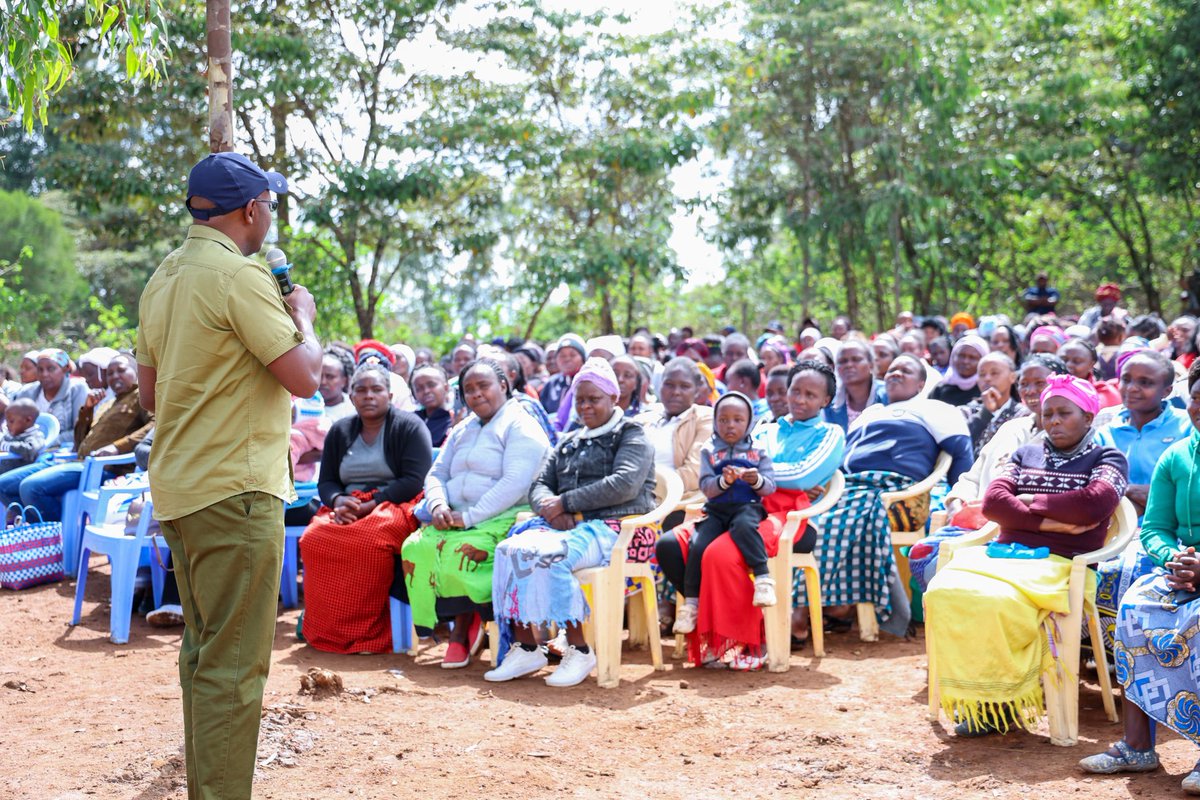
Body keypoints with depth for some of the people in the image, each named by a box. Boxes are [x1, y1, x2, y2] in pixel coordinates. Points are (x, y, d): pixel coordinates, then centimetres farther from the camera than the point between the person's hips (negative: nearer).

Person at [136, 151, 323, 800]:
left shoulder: (163, 279, 13)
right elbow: (304, 376, -18)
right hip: (233, 490, -9)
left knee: (203, 649, 17)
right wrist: (301, 315, 0)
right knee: (233, 663, -5)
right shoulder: (238, 275, -14)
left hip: (177, 489, 9)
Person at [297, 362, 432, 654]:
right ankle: (325, 632, -17)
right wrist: (338, 501, -10)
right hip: (346, 508, 5)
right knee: (313, 538, -27)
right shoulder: (340, 431, 17)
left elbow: (415, 481, -10)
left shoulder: (409, 427, 0)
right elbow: (326, 482, 15)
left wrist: (368, 505, -18)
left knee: (371, 540, -38)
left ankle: (369, 635, -26)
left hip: (394, 506, -5)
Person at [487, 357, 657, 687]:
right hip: (567, 525, 6)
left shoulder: (632, 436, 6)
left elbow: (624, 485, -12)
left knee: (547, 555, -34)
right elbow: (540, 484, 19)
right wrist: (549, 506, -7)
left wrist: (566, 503, -11)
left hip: (615, 528, -6)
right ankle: (525, 648, -22)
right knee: (510, 550, -23)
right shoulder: (568, 442, 27)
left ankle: (579, 650, -25)